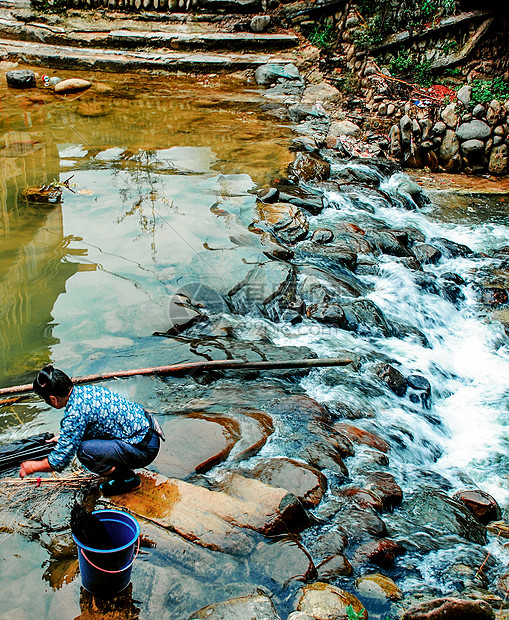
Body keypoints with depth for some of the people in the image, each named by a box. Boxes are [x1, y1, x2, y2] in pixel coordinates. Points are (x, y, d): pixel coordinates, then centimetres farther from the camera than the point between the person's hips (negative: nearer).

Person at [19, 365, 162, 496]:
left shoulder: (75, 414, -21)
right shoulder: (85, 390, 5)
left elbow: (60, 460, -14)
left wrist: (32, 467, 3)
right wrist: (63, 438, 39)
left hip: (144, 448, -9)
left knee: (84, 451, -21)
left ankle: (128, 479, 0)